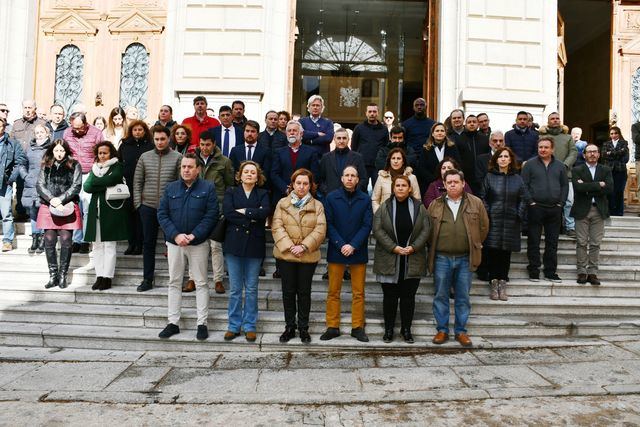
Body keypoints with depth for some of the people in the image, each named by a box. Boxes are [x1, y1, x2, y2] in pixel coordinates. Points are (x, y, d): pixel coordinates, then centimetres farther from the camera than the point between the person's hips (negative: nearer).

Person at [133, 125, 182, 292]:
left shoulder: (177, 157, 0)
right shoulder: (144, 157, 8)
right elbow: (137, 182, 10)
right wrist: (138, 203, 3)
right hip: (148, 207, 3)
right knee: (148, 243, 8)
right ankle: (147, 279, 18)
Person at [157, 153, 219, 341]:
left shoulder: (208, 188, -3)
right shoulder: (170, 188, 6)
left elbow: (211, 215, -9)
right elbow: (162, 214, 1)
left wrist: (193, 235, -17)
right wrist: (175, 235, -12)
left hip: (198, 243, -3)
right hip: (174, 242, 3)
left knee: (201, 283, 4)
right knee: (174, 282, 10)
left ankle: (202, 324, 13)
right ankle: (173, 323, 20)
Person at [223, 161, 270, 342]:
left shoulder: (262, 194, 9)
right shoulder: (231, 192, 9)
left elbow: (265, 211, -11)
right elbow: (227, 212, -10)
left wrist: (244, 212, -10)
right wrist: (252, 218, -12)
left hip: (254, 245, 0)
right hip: (234, 244, 0)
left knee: (251, 288, 6)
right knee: (235, 288, 4)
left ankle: (249, 326, 16)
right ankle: (234, 326, 15)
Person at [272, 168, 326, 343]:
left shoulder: (317, 206, 4)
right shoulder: (282, 203, 5)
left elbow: (320, 230, -6)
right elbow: (277, 227, -4)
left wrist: (304, 246, -16)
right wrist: (289, 246, -16)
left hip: (308, 256, -1)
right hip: (285, 255, 1)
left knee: (304, 292, 8)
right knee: (288, 291, 8)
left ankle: (304, 328, 20)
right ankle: (290, 327, 21)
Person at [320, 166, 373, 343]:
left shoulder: (365, 199, 2)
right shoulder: (332, 198, 1)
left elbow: (367, 225, -2)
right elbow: (329, 224, -2)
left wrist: (353, 246, -13)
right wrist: (341, 245, -12)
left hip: (358, 252, 0)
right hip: (336, 251, 0)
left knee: (358, 293, 6)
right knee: (333, 292, 5)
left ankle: (358, 327, 16)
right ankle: (332, 327, 15)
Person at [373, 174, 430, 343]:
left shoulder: (419, 207, 4)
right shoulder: (384, 207, 0)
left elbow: (425, 230, 1)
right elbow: (378, 230, -6)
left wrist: (413, 247, -12)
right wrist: (394, 247, -15)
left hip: (412, 262, 1)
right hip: (389, 261, -1)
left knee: (408, 297, 7)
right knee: (389, 296, 6)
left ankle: (406, 329, 21)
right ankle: (388, 329, 18)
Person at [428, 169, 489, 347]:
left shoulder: (476, 203, 3)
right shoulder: (435, 205, 5)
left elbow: (484, 227, 9)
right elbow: (428, 230, 10)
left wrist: (474, 246, 9)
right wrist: (434, 248, 7)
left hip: (465, 259, 0)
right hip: (441, 259, 1)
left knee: (463, 298, 8)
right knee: (440, 296, 6)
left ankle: (461, 331, 20)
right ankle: (442, 330, 17)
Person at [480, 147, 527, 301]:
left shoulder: (517, 179, 9)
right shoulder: (489, 177, 4)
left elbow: (523, 199, 10)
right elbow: (483, 197, 4)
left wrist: (519, 215, 1)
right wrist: (487, 213, -5)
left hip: (510, 222, 2)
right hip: (493, 220, -2)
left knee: (506, 252, 4)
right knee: (492, 250, -3)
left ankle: (503, 283, 11)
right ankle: (494, 283, 5)